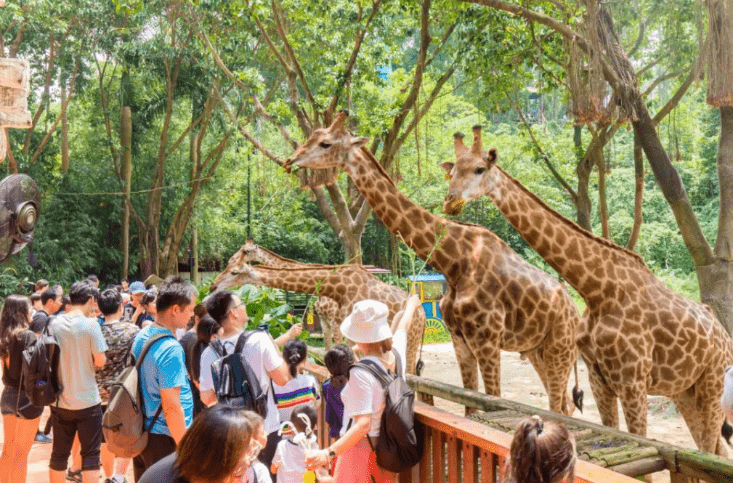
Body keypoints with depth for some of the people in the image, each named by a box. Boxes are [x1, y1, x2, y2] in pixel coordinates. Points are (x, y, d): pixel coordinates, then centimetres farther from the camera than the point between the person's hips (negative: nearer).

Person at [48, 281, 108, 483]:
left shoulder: (54, 323, 0)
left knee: (59, 454, 14)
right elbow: (100, 361, -12)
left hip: (60, 401, 5)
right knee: (90, 455, 5)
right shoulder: (90, 324, -14)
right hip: (87, 401, -4)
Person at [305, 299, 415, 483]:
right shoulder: (396, 354, -6)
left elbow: (363, 425, -30)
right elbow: (403, 325, 17)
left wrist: (329, 453, -37)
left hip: (362, 447, -8)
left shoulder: (361, 373, -26)